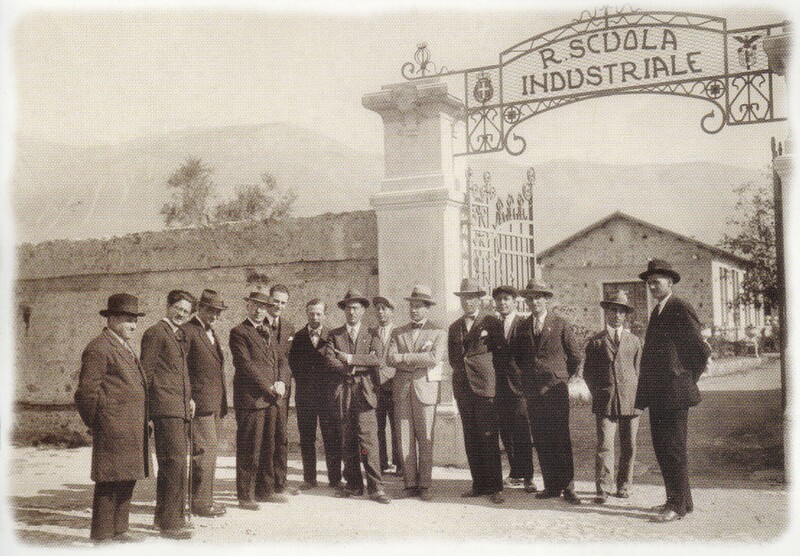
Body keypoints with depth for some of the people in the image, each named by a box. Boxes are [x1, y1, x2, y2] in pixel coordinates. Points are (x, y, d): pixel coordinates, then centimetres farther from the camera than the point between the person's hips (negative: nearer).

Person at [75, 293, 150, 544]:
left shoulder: (126, 348, 20)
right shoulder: (98, 348, -10)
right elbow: (86, 391, -12)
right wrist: (96, 424, -6)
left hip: (132, 428, 9)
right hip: (114, 428, -9)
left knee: (127, 480, 13)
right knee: (110, 482, -4)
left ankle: (118, 531, 22)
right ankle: (102, 535, 4)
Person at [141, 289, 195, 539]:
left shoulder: (180, 336, 21)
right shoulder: (155, 333, -6)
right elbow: (146, 371, -8)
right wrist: (145, 409, -10)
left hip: (181, 408, 9)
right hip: (165, 408, -9)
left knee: (169, 464, 15)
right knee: (175, 462, -12)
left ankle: (163, 515, 25)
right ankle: (171, 521, -8)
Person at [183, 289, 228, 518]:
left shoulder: (212, 333, 20)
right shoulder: (187, 331, -9)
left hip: (215, 403, 9)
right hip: (199, 402, -9)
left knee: (210, 449, 13)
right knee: (205, 449, -9)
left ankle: (204, 497, 21)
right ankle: (200, 502, -2)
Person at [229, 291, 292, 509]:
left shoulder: (268, 333, 21)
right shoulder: (239, 332, -3)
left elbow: (282, 361, 16)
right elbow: (245, 364, -12)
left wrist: (282, 382, -3)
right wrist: (269, 387, -13)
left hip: (273, 400, 7)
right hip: (251, 399, -7)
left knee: (274, 446, 9)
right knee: (249, 449, -1)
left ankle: (265, 490, 21)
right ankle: (245, 495, 9)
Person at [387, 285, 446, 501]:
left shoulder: (438, 333, 6)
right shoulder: (398, 333, 16)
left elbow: (434, 358, -12)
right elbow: (391, 359, 1)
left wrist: (404, 357, -9)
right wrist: (418, 359, -10)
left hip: (425, 389, -3)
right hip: (401, 390, 3)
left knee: (425, 439, -1)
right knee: (405, 439, 2)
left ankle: (424, 485, 6)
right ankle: (410, 484, 9)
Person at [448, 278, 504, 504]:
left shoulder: (492, 324, 2)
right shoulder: (454, 327, 18)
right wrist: (461, 369, 8)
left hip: (484, 385, -5)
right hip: (462, 387, 5)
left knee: (489, 438, -7)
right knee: (470, 439, 5)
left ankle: (495, 487, -1)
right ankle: (479, 484, 12)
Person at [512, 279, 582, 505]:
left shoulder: (560, 325, -1)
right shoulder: (523, 327, 10)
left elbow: (575, 356, 5)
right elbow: (516, 355, 22)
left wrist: (562, 376, 8)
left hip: (556, 389, -4)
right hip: (533, 391, 4)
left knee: (561, 439, -6)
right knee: (541, 441, 5)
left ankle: (567, 487, 0)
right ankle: (551, 486, 12)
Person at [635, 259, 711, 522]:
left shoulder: (681, 309, -10)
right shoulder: (657, 311, 18)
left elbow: (702, 350, -10)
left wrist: (688, 380, -2)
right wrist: (645, 389, 15)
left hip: (674, 392, -9)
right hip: (657, 393, 9)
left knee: (674, 449, -5)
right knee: (662, 447, 13)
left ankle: (678, 504, 2)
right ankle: (679, 498, 23)